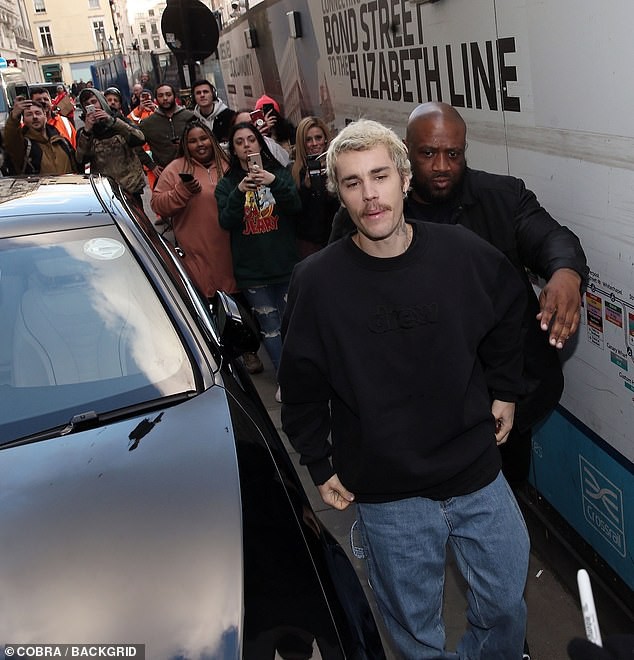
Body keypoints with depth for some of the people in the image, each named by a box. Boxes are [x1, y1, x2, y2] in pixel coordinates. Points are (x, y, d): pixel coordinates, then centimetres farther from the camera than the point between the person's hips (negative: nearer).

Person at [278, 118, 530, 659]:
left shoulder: (465, 254, -10)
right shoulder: (317, 281, -14)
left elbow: (509, 317, 11)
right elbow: (301, 385, -3)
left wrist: (505, 391, 11)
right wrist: (320, 466, 1)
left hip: (479, 474, 2)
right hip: (387, 494, -1)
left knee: (507, 604, 21)